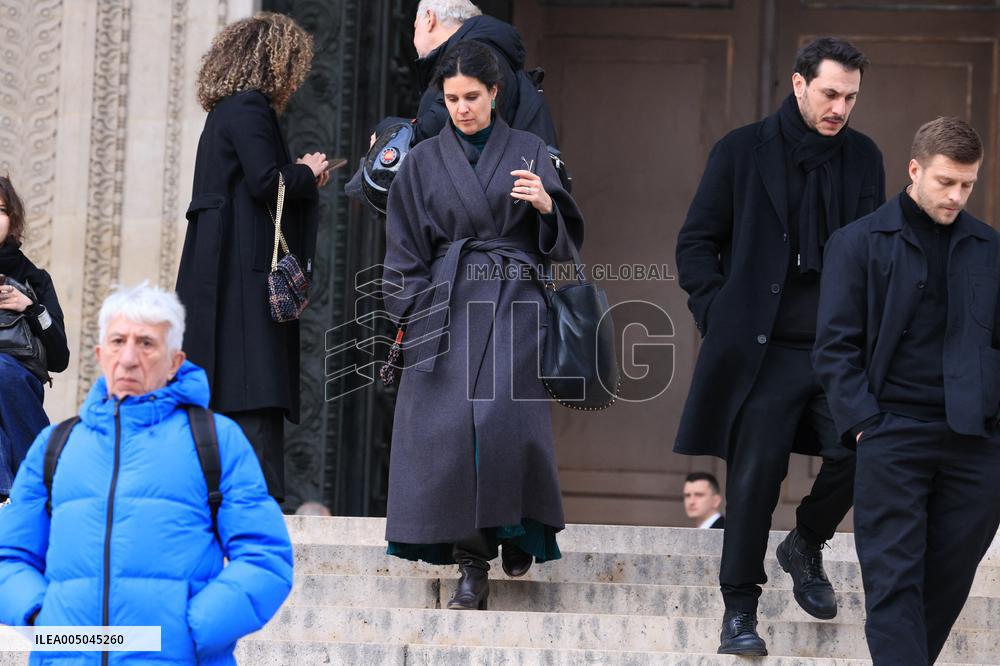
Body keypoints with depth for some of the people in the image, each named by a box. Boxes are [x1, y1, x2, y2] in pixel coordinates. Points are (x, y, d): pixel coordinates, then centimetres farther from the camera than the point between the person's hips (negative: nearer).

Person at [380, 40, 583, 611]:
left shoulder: (528, 152, 8)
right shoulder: (424, 163, 10)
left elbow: (564, 235, 7)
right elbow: (407, 249, 10)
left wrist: (545, 204, -15)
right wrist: (409, 318, 2)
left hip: (513, 301, -1)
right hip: (447, 305, 1)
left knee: (504, 411, -16)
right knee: (451, 423, -10)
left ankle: (518, 531, 8)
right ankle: (472, 566, -9)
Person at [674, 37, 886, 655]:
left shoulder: (863, 157, 7)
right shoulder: (742, 151, -2)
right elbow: (697, 243, 3)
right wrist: (721, 318, -6)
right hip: (766, 349, -3)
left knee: (860, 453, -8)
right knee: (755, 473, -4)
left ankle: (806, 547, 21)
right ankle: (740, 608, 8)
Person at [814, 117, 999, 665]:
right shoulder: (858, 243, 3)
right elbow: (834, 346, 0)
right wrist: (864, 425, -10)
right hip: (894, 435, -3)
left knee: (950, 578, 5)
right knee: (894, 580, -5)